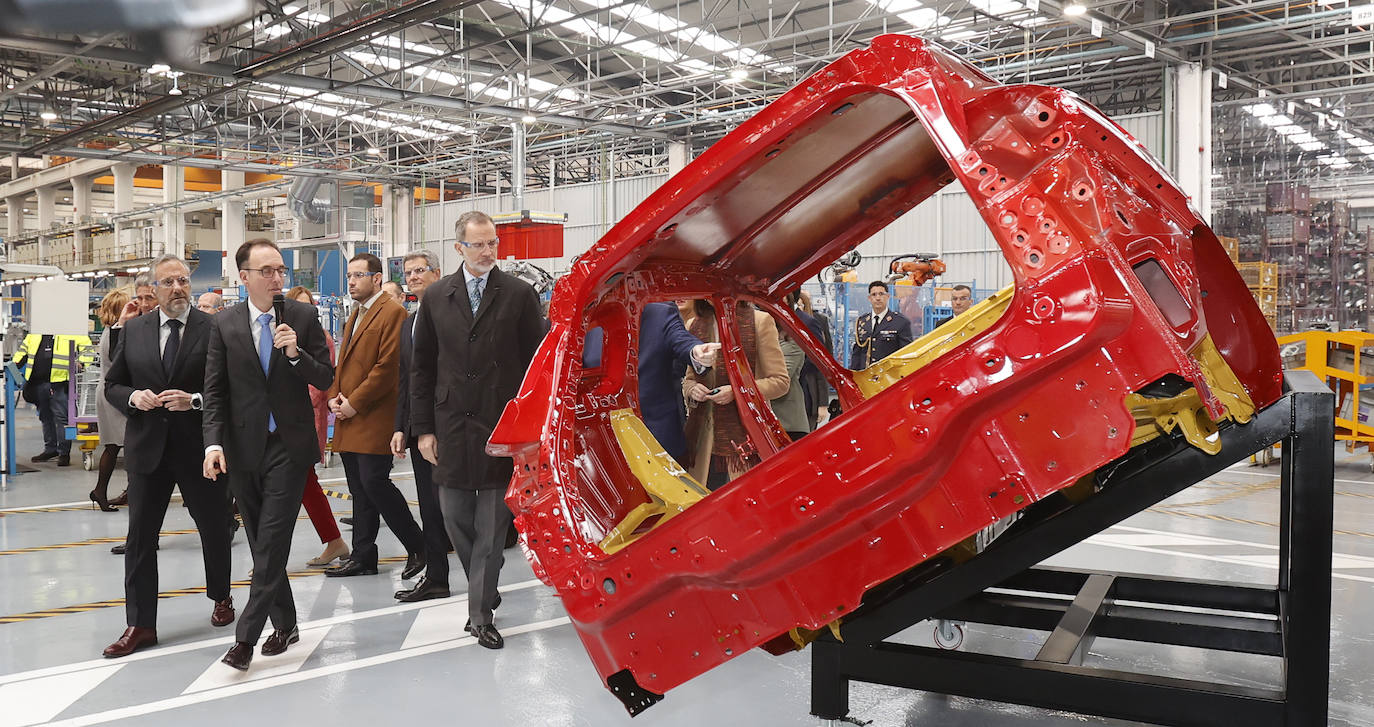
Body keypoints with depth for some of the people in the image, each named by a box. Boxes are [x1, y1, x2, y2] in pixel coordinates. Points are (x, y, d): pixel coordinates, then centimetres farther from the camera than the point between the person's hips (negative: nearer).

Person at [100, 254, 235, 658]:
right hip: (148, 448, 3)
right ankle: (140, 625, 11)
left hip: (200, 447, -2)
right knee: (140, 536, 3)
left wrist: (195, 400, -20)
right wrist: (134, 397, -9)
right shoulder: (133, 330, 6)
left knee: (215, 529, 13)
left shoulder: (214, 329, -5)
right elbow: (112, 385, 11)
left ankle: (221, 598, 36)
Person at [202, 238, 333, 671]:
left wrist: (295, 353, -18)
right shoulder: (223, 325, 3)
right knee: (262, 545, 9)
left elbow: (326, 379, 0)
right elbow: (214, 391, 2)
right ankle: (285, 624, 23)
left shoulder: (304, 318, 0)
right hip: (243, 449, 2)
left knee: (272, 543, -8)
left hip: (289, 445, -2)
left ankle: (246, 637, -3)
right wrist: (214, 443, -9)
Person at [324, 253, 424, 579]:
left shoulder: (392, 313, -9)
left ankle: (418, 546, 3)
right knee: (360, 490, 11)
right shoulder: (355, 316, 21)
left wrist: (354, 404, -15)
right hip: (349, 421, 9)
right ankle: (363, 557, 17)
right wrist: (335, 397, 5)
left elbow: (388, 367, -16)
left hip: (375, 419, -9)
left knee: (374, 482, -11)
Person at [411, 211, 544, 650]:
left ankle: (480, 614, 11)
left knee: (492, 526, 1)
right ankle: (483, 586, 31)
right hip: (452, 428, 3)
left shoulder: (519, 295, 1)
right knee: (456, 520, 7)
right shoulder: (436, 297, 8)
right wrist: (423, 428, 4)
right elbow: (422, 366, 10)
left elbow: (535, 363, 1)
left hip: (502, 428, -2)